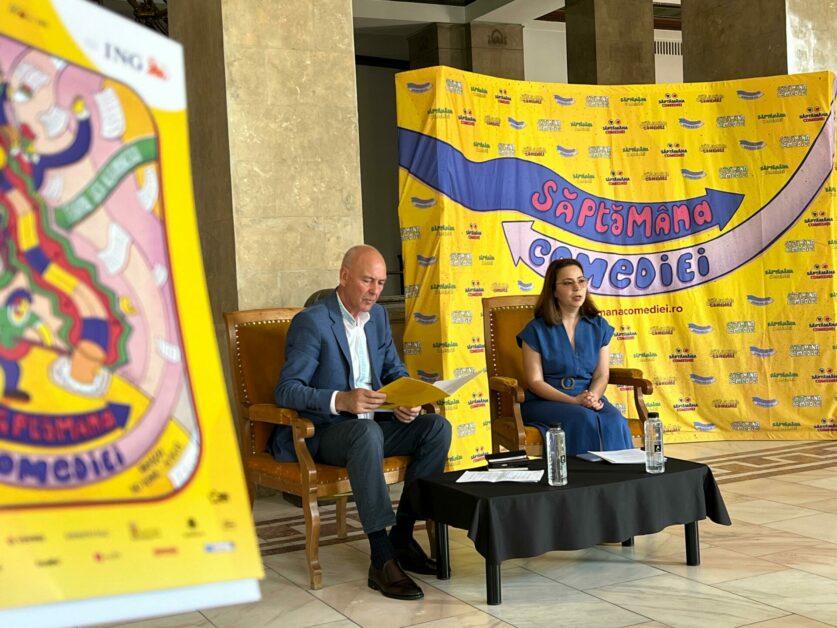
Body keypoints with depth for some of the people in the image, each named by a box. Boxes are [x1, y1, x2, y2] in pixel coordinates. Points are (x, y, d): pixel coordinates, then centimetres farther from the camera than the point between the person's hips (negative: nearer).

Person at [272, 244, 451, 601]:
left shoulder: (378, 315, 10)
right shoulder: (312, 322, -14)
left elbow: (394, 369, 17)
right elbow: (286, 391, -19)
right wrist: (340, 400, -36)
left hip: (371, 425, 7)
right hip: (321, 433, -7)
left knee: (437, 427, -14)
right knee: (368, 431, -38)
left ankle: (402, 537, -9)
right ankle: (382, 559, -37)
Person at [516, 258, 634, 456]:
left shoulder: (599, 326, 9)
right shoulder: (536, 330, -3)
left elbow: (602, 375, 5)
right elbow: (535, 382, -6)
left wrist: (593, 397, -18)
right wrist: (573, 401, -18)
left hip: (589, 398, 3)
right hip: (545, 402, -3)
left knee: (615, 422, -28)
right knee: (584, 419, -33)